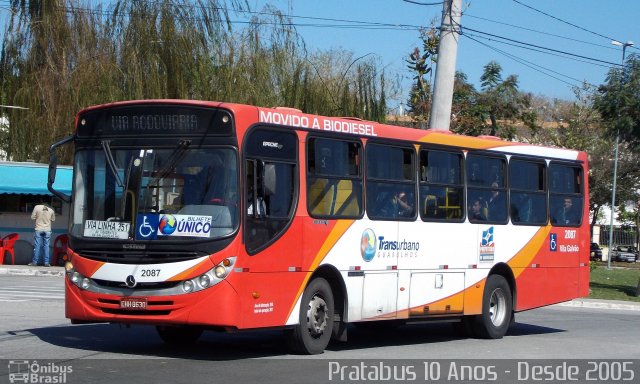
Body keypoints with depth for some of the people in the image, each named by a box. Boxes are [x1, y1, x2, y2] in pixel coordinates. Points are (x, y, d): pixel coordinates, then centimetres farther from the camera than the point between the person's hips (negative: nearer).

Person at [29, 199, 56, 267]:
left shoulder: (37, 207, -8)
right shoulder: (51, 209, -1)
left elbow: (32, 217, -3)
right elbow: (53, 219, 11)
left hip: (39, 229, -2)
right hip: (47, 230, 2)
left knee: (37, 246, 3)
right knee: (46, 246, 5)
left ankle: (35, 262, 5)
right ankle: (46, 262, 3)